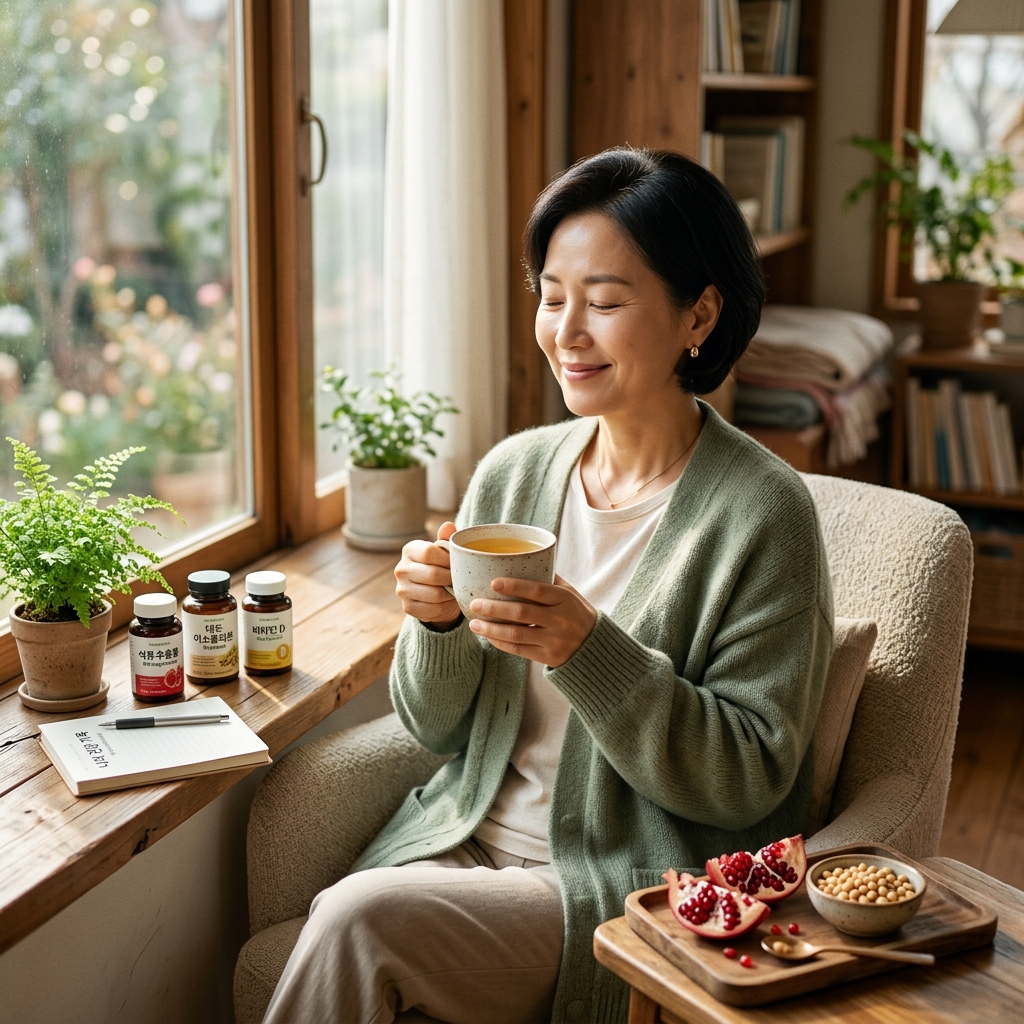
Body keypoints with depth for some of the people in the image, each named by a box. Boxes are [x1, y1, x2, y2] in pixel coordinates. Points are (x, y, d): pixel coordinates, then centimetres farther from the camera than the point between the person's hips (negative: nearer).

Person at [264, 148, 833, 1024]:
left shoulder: (762, 513, -11)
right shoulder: (514, 470, 4)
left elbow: (750, 780, -13)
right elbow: (437, 728, 10)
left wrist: (588, 651, -24)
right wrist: (439, 625, -12)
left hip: (628, 888, -4)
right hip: (470, 843, 5)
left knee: (360, 918, -24)